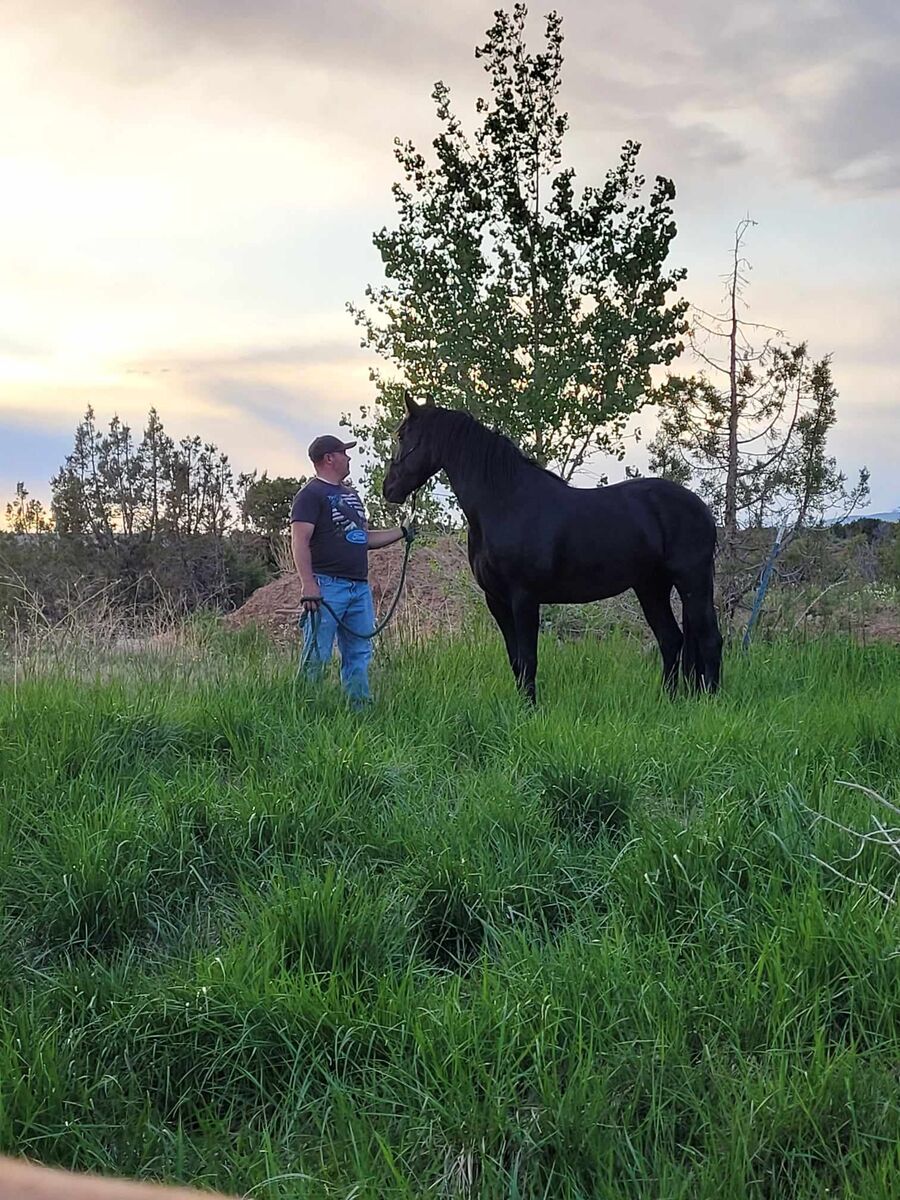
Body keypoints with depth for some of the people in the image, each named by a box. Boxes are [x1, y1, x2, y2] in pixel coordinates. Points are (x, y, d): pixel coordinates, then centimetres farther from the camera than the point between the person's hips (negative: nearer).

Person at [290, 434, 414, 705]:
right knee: (317, 656, -8)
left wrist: (402, 532, 20)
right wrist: (308, 585, -24)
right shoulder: (311, 494, -5)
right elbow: (300, 542, -14)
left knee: (359, 654, 10)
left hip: (360, 586, 8)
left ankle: (359, 708, 15)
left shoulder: (351, 494, 22)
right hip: (327, 585, -8)